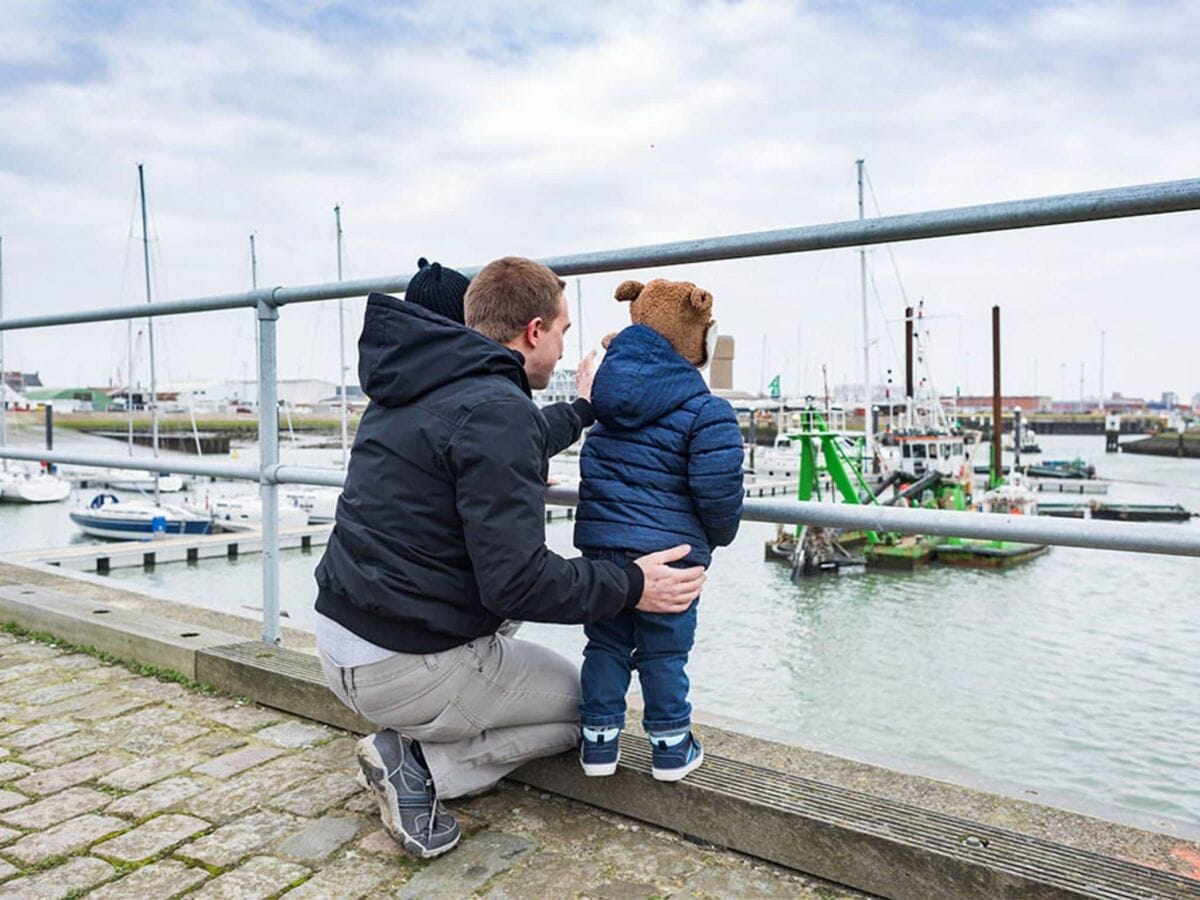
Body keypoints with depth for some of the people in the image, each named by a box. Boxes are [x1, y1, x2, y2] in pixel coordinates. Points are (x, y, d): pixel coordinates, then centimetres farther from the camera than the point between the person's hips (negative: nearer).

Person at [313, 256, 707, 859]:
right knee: (584, 702, 14)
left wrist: (583, 411, 37)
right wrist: (631, 587, -11)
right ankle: (420, 763, -1)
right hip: (409, 668, -8)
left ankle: (413, 746, 13)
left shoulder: (413, 389, 8)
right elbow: (517, 583, -25)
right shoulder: (496, 408, -21)